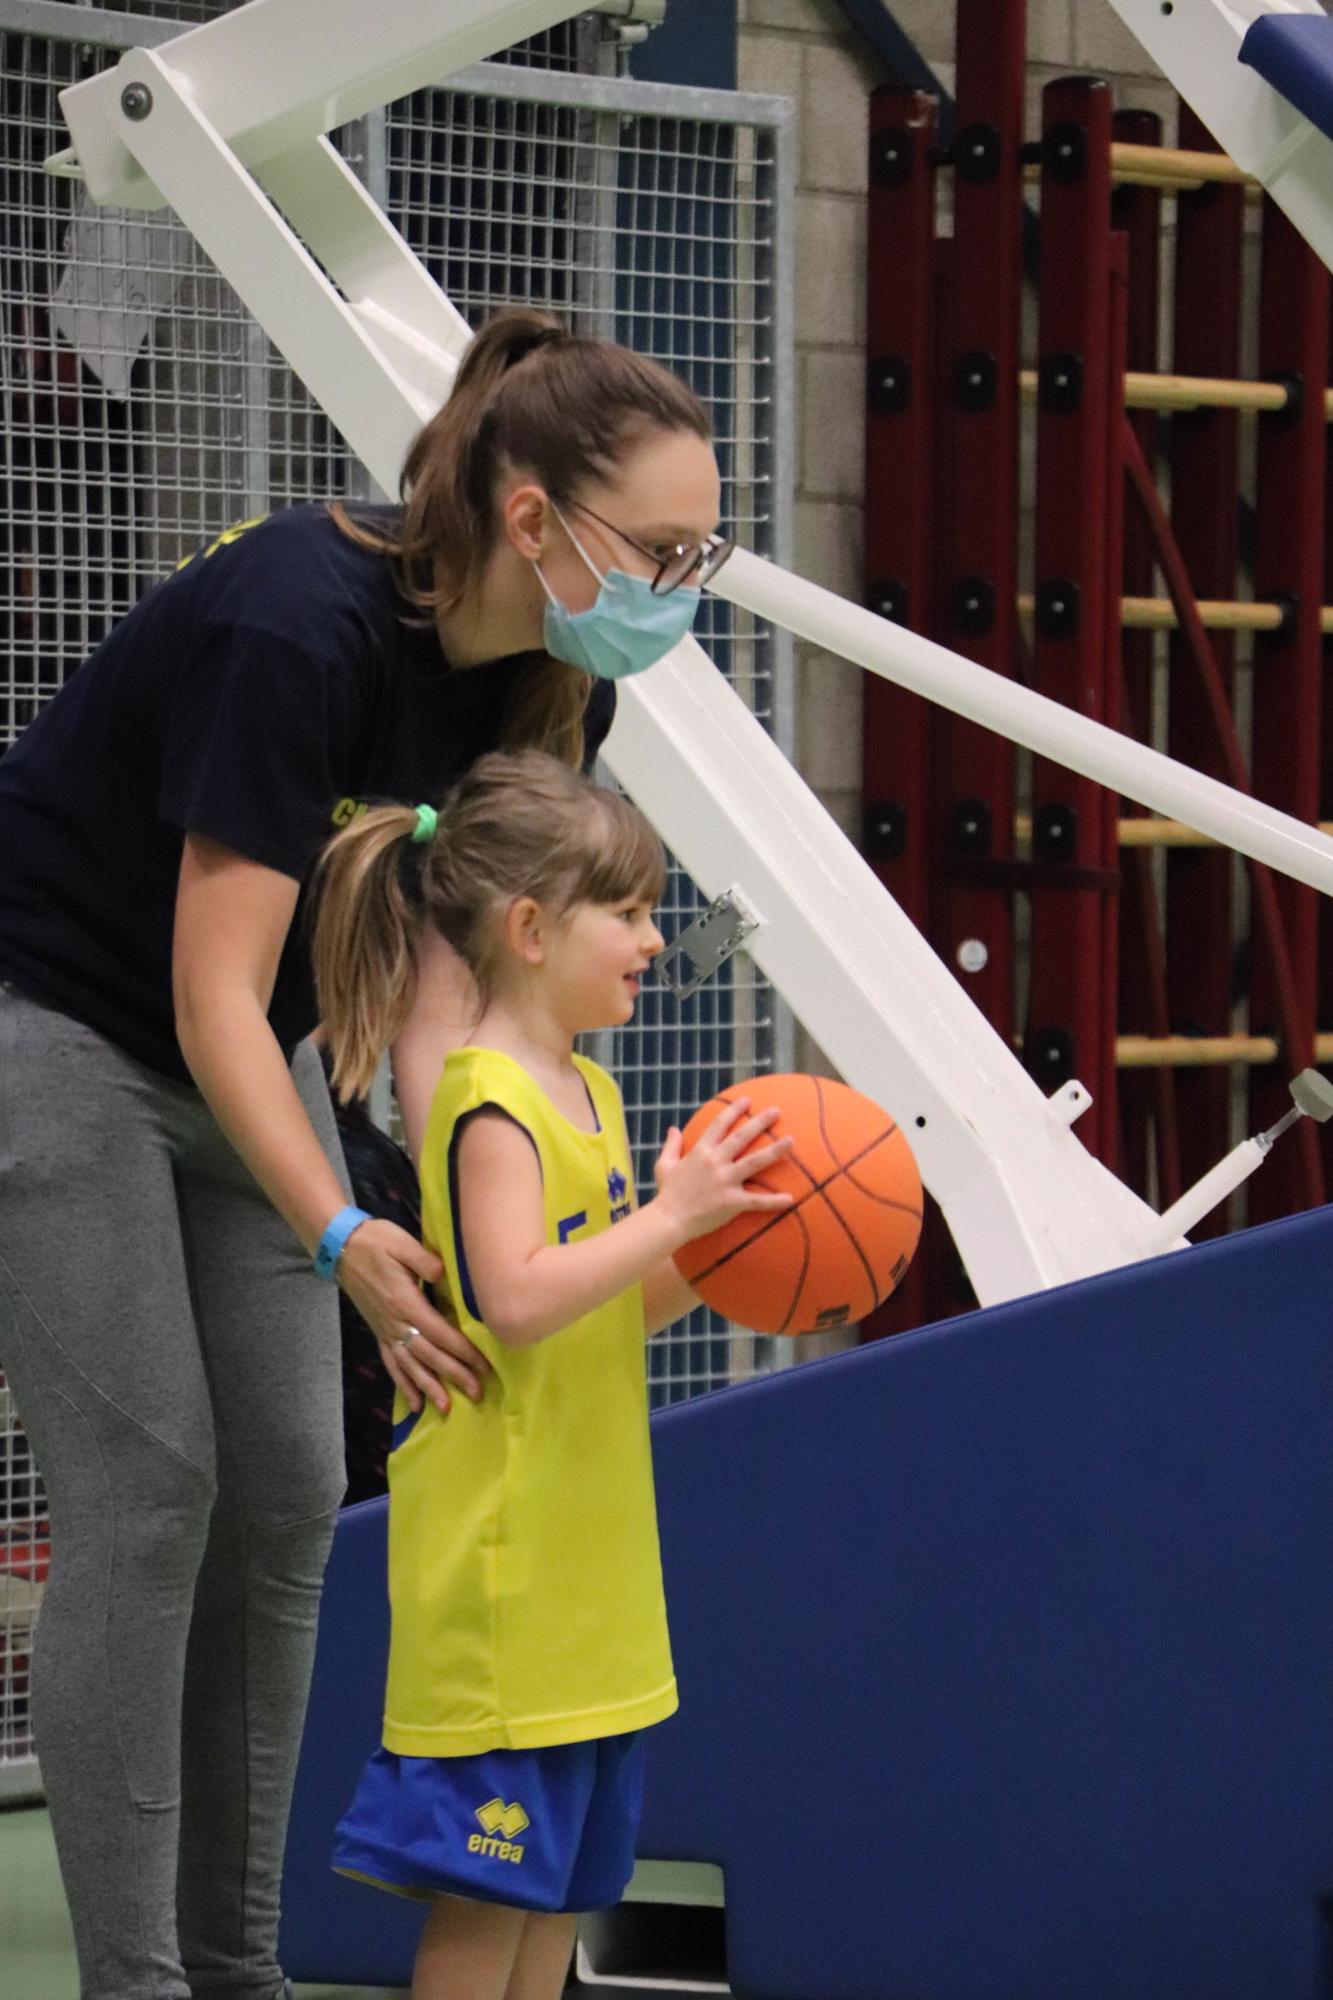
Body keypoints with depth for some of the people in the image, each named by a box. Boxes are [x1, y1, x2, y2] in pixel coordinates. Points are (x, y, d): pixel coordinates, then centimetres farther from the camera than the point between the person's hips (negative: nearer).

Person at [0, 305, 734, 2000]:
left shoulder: (549, 687, -9)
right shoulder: (300, 627, -32)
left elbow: (435, 987, -7)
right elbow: (214, 994, -31)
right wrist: (343, 1243, -41)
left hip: (242, 1065, 8)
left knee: (286, 1496, 4)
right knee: (145, 1494, -12)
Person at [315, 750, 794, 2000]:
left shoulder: (588, 1092, 14)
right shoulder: (489, 1103, -15)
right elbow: (520, 1299, -28)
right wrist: (671, 1216, -26)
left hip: (585, 1559, 10)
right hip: (501, 1552, -10)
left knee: (562, 1867, 13)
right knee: (486, 1872, -5)